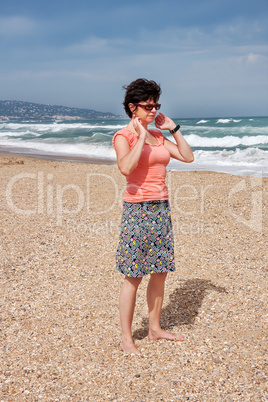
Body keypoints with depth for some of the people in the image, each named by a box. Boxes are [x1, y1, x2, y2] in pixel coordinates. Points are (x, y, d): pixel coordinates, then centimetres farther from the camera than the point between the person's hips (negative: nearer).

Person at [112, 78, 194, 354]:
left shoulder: (157, 136, 14)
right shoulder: (123, 136, -7)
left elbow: (188, 157, 12)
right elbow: (126, 168, -26)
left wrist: (173, 129, 8)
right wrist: (141, 136, -17)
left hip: (161, 208, 7)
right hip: (137, 209, -7)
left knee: (160, 272, 12)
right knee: (133, 277, -1)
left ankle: (154, 328, 27)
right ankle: (126, 337, 13)